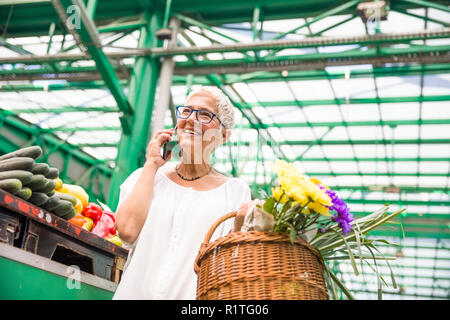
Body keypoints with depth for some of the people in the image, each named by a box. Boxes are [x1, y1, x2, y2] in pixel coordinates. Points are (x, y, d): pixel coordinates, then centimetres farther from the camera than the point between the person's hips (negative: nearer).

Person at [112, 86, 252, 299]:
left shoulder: (236, 191, 6)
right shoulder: (146, 176, 10)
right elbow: (127, 230, -6)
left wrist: (240, 228, -16)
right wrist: (151, 165, 0)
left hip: (195, 294, -1)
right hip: (138, 291, 1)